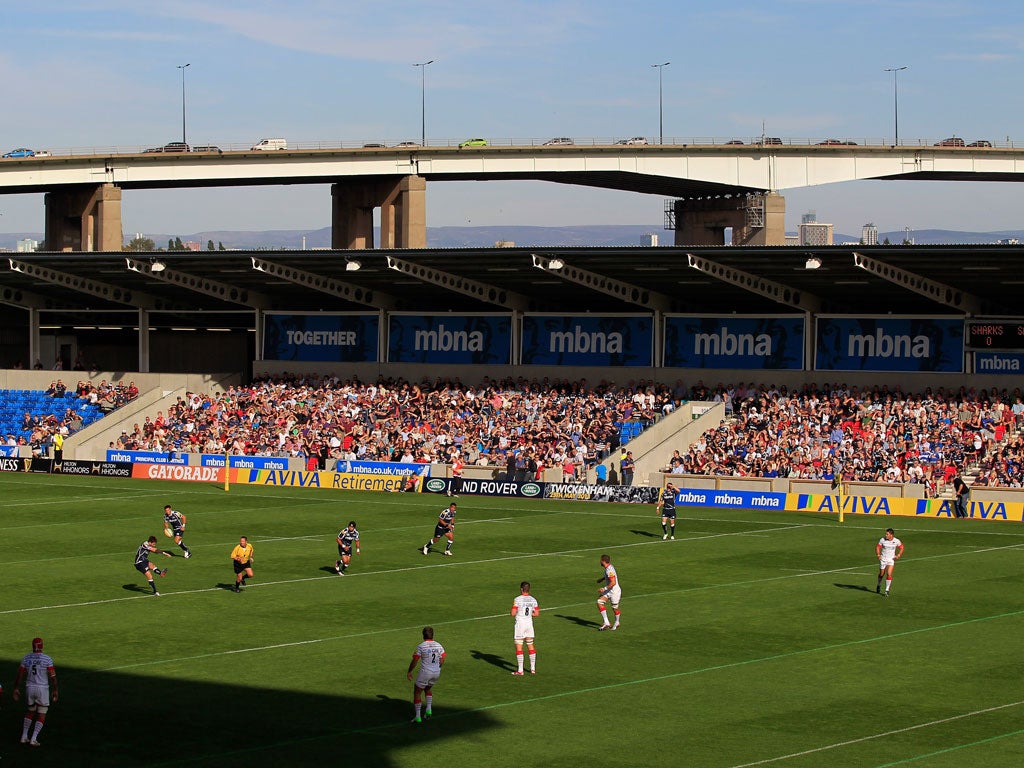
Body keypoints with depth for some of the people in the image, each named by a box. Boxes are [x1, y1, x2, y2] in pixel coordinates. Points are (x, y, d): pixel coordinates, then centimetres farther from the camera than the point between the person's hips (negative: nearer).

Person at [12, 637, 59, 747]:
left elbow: (20, 675, 3)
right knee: (41, 716, 7)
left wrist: (16, 688, 12)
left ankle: (24, 737, 22)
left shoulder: (26, 658, 0)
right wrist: (55, 691, -1)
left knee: (30, 712, 23)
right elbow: (52, 676, -9)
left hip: (30, 688, 4)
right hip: (42, 689, -4)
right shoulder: (47, 659, -10)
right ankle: (33, 739, -2)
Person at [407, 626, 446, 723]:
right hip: (436, 673, 5)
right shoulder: (439, 646, 2)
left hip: (425, 672, -5)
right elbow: (442, 661, 7)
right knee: (428, 689, 31)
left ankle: (418, 716, 6)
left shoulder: (421, 647, -12)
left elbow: (414, 661, -8)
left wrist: (409, 672, 5)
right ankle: (429, 709, 17)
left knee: (417, 692, 10)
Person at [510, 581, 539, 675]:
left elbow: (513, 613, -16)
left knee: (519, 647, 0)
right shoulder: (533, 600, 3)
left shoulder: (517, 600, -12)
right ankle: (533, 668, 16)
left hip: (520, 624, -5)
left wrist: (518, 612, 6)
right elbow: (536, 613, 3)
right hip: (529, 623, 5)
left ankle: (520, 670, -2)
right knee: (531, 646, 14)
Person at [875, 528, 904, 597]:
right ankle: (879, 585, 42)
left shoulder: (896, 541, -9)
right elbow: (878, 547, 0)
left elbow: (901, 548, 5)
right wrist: (878, 555, -16)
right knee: (881, 574, 12)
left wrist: (898, 555, -9)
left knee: (889, 574, -14)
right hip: (883, 559, 1)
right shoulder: (882, 540, -10)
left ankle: (887, 590, -4)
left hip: (891, 560, -1)